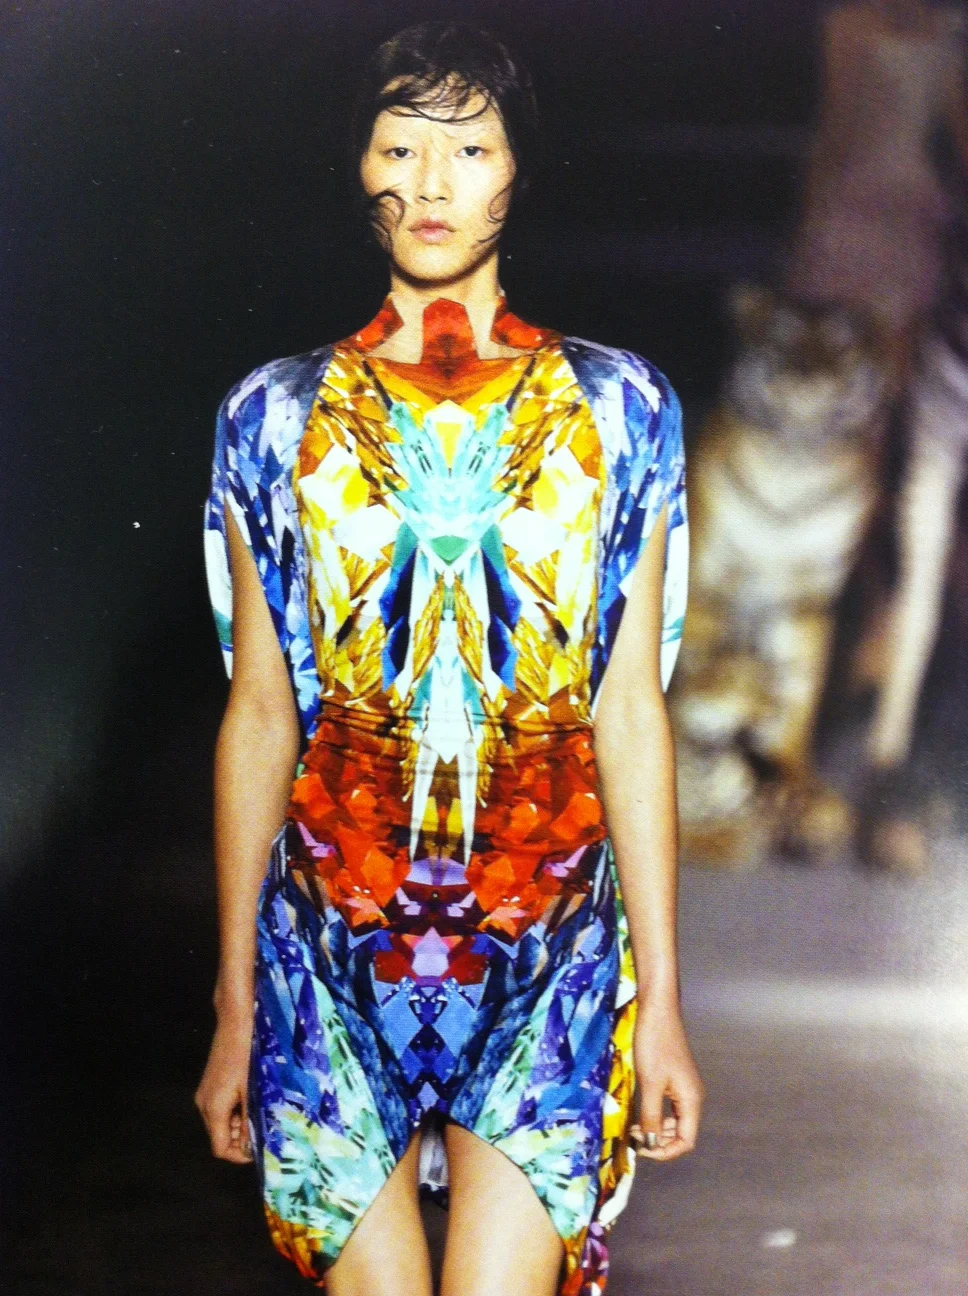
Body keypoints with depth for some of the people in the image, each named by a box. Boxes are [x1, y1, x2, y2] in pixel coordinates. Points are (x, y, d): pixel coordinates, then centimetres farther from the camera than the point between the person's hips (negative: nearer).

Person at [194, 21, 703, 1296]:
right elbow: (258, 717, 6)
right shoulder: (277, 416, 4)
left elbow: (631, 713, 2)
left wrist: (663, 997, 0)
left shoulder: (618, 408, 3)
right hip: (333, 956, 1)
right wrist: (234, 1006, 6)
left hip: (549, 963, 0)